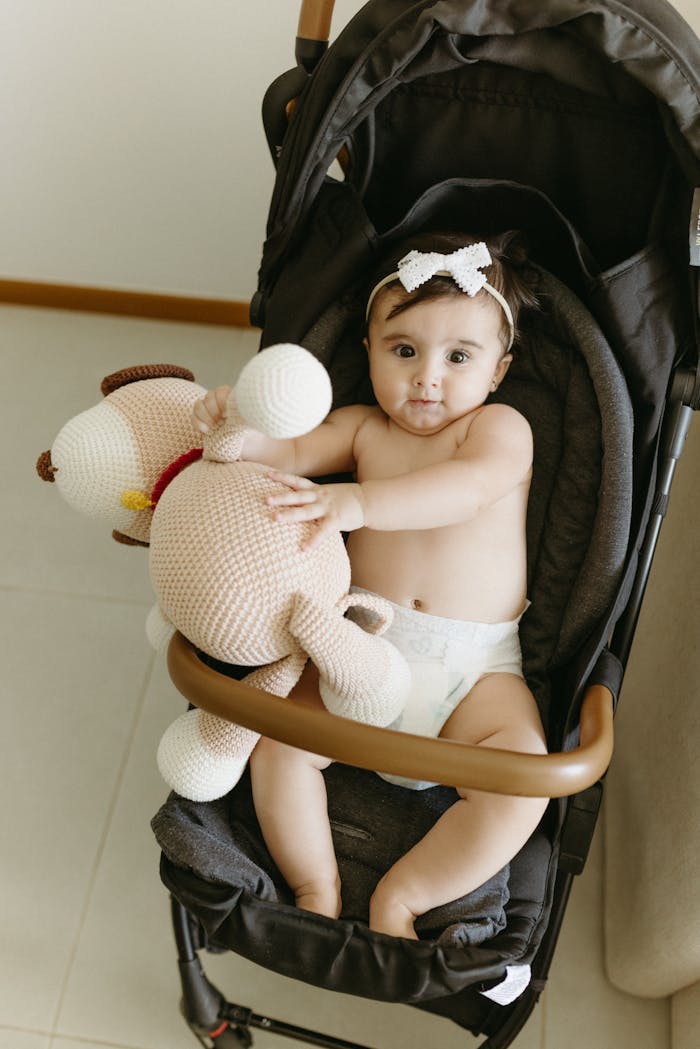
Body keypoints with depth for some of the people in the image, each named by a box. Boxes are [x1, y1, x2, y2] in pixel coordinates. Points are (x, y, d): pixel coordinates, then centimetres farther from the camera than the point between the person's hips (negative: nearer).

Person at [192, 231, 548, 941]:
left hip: (476, 668, -2)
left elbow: (469, 486, -22)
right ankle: (315, 890, 1)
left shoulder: (501, 427, -1)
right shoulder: (363, 429, 12)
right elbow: (291, 453, -3)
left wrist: (357, 502, -36)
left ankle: (400, 897, -7)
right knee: (276, 739, -18)